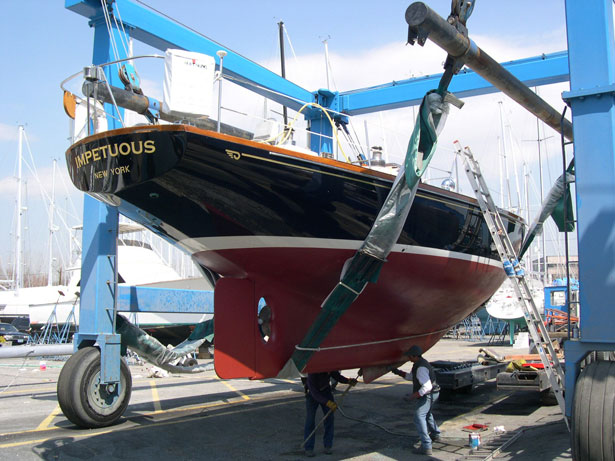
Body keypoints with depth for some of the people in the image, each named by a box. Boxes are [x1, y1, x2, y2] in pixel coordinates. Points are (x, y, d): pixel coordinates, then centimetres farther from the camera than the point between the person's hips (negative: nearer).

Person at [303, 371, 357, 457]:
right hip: (312, 393, -4)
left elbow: (338, 377, -7)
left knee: (329, 417, -3)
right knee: (310, 420, -8)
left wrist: (348, 381, -26)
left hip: (326, 390, 4)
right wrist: (328, 402, -46)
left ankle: (328, 446, 6)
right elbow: (314, 393, -36)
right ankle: (309, 448, 0)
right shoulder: (312, 372, -37)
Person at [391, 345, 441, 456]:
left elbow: (427, 386, -32)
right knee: (427, 414, 31)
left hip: (428, 395, -11)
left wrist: (415, 395, -31)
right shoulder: (419, 364, 9)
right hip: (432, 394, 11)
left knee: (419, 417, -17)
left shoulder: (421, 368, -25)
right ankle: (435, 434, 52)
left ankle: (426, 446, -22)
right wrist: (398, 372, 14)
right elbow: (410, 376, 21)